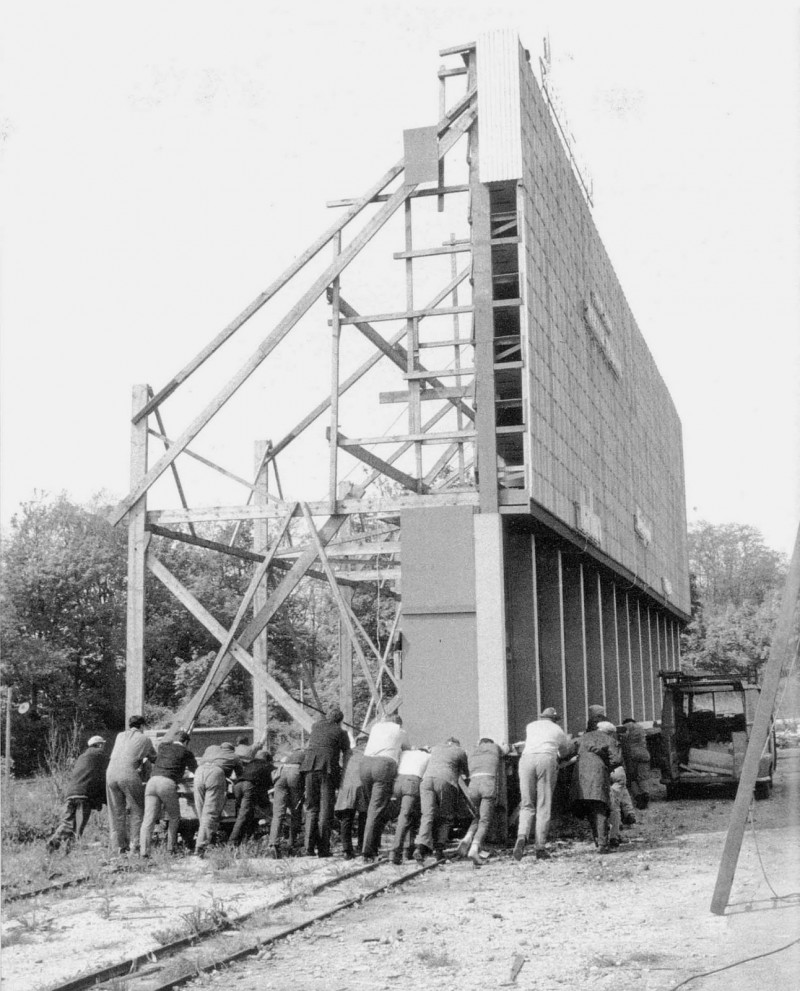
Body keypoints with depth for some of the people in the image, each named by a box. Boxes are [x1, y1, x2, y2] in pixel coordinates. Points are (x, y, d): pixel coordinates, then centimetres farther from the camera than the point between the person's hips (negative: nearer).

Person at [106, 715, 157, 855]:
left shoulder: (120, 736, 21)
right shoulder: (145, 739, 10)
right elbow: (154, 758, 20)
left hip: (111, 774, 4)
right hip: (130, 775, -4)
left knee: (116, 812, 12)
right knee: (137, 811, 6)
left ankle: (118, 846, 12)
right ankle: (135, 846, 0)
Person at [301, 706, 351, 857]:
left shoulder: (316, 725, 21)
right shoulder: (341, 733, 10)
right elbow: (346, 756, 7)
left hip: (310, 766, 3)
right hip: (328, 768, -3)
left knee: (311, 808, 10)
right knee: (326, 809, 1)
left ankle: (309, 847, 2)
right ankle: (323, 849, -2)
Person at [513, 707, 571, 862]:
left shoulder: (530, 726, 30)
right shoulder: (559, 731, 28)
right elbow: (565, 753, 45)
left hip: (526, 758, 1)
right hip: (547, 759, -1)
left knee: (527, 804, 6)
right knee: (544, 806, 1)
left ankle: (522, 836, -18)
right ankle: (540, 847, -6)